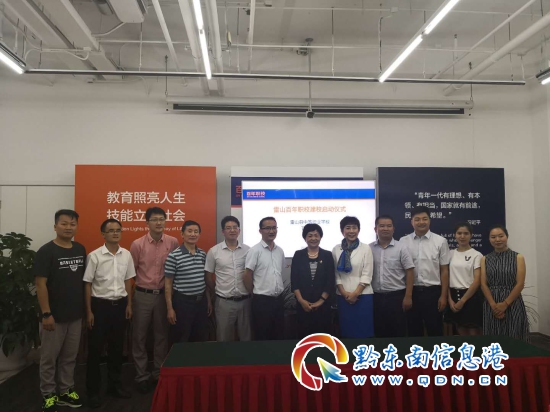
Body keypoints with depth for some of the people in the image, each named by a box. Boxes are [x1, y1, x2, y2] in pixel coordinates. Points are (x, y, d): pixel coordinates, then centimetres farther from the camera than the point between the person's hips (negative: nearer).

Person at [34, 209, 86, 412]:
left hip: (75, 315, 5)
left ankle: (66, 391, 30)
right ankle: (48, 395, 24)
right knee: (49, 358, 9)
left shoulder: (80, 249, 4)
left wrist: (86, 307, 9)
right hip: (54, 315, -5)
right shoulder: (46, 251, -13)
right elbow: (40, 284, -14)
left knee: (70, 357, 16)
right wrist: (46, 313, -17)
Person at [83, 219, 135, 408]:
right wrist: (89, 311, -7)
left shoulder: (126, 255, 2)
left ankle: (115, 384, 28)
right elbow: (87, 284, -6)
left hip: (120, 304, 4)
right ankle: (93, 390, 18)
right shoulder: (94, 256, -10)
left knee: (117, 347, 13)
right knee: (95, 349, 5)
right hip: (100, 305, -4)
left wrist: (129, 304, 8)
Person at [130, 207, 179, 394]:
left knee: (162, 336, 12)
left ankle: (159, 374, 27)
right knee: (139, 336, 7)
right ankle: (142, 376, 22)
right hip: (143, 295, -1)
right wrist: (143, 282, 4)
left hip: (163, 294, 2)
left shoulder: (173, 242, -4)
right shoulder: (137, 244, -8)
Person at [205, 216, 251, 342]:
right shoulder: (213, 251, -3)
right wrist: (217, 293, 7)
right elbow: (208, 276, 4)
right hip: (224, 302, -1)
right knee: (224, 339, 10)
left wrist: (251, 292, 4)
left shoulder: (248, 250, 1)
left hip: (245, 300, 1)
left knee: (246, 338, 12)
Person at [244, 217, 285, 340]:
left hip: (279, 299, 6)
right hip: (262, 300, -5)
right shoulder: (255, 250, -12)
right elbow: (247, 276, -11)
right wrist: (255, 293, -1)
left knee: (278, 336, 14)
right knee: (262, 337, 6)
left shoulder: (280, 251, 7)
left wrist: (278, 290, 13)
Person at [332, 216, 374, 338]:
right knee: (346, 330, 8)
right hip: (343, 296, 2)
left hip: (363, 295, -2)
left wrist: (355, 293, -10)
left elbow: (367, 275, -5)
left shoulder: (366, 248, -1)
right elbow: (336, 274, 3)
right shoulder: (336, 249, 4)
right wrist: (344, 293, -7)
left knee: (364, 330, 1)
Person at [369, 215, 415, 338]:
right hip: (376, 297, 2)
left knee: (398, 333, 6)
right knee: (379, 333, 12)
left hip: (397, 296, -2)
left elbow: (410, 272, -4)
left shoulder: (401, 248, -4)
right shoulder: (369, 249, 2)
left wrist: (408, 296, -9)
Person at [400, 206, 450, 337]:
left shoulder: (440, 241, -2)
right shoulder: (403, 241, 0)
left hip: (432, 292, -1)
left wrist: (443, 296, -3)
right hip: (411, 292, 1)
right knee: (413, 332, 13)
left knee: (435, 331, 10)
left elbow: (444, 271, 0)